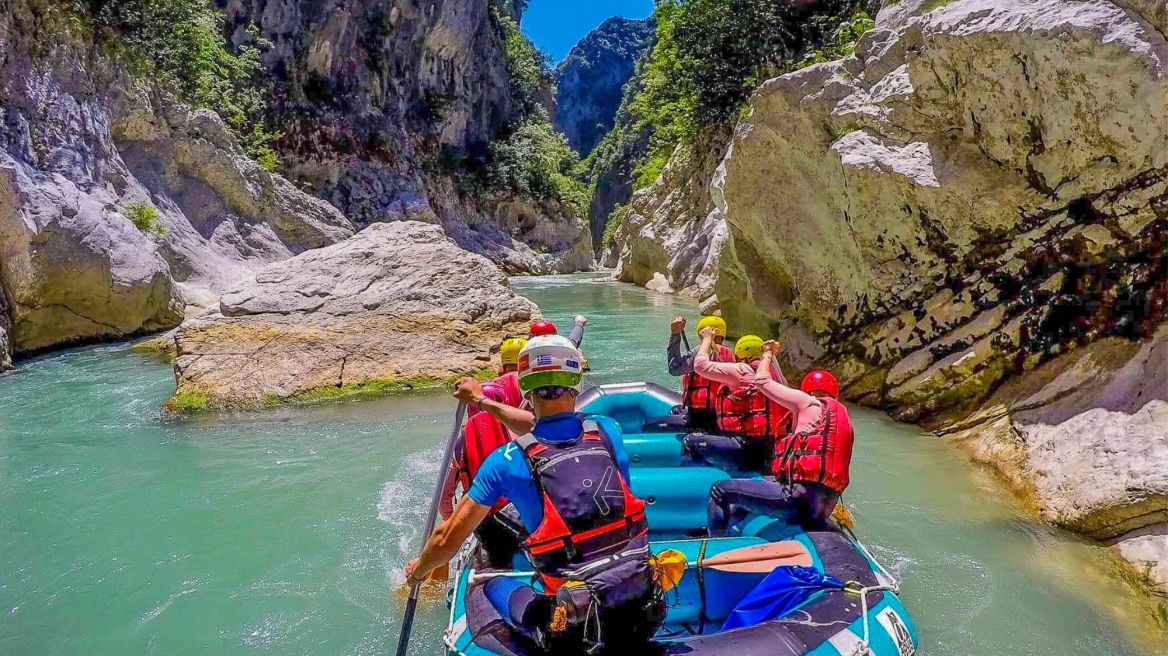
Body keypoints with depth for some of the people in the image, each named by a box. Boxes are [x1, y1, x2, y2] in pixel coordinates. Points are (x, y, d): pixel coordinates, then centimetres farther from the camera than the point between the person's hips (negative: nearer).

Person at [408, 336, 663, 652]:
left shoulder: (507, 461, -9)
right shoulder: (609, 430, 1)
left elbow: (447, 541, 2)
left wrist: (418, 570, 24)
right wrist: (484, 401, 34)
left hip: (576, 629, -2)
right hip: (645, 614, 3)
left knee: (495, 582, 25)